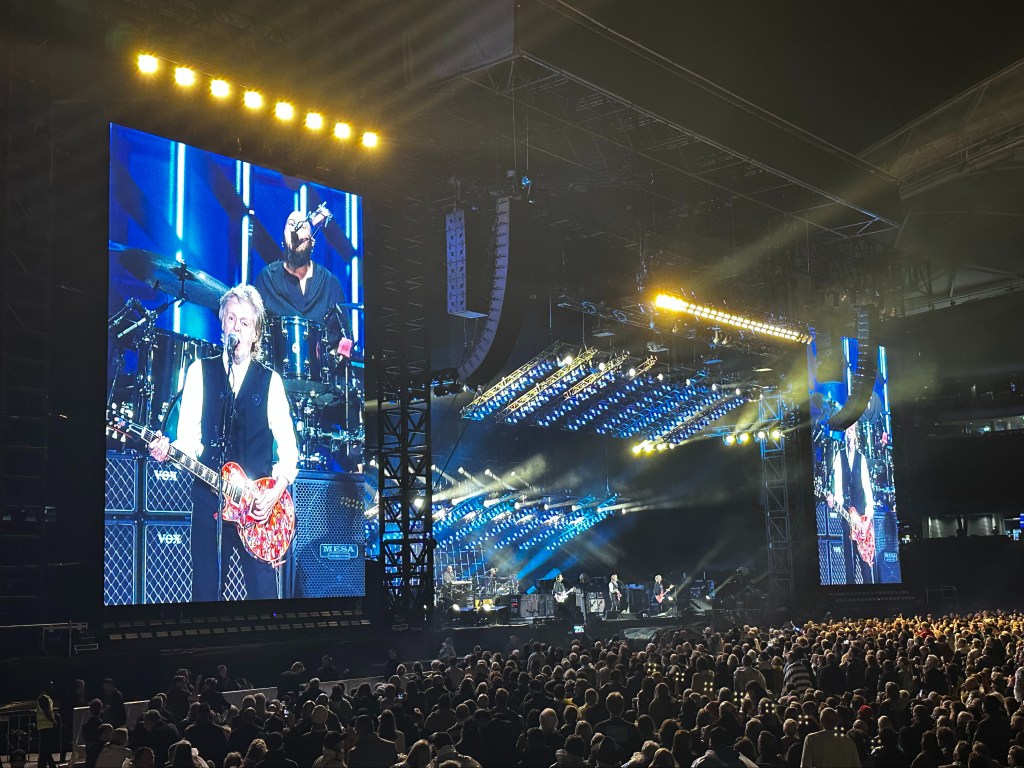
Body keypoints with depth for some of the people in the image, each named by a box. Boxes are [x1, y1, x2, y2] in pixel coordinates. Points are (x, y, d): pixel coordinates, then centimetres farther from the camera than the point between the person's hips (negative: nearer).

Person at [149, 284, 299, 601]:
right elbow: (189, 437, 1)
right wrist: (169, 450, -20)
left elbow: (288, 446, 6)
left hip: (259, 504, 0)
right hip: (209, 497, 0)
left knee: (263, 591, -1)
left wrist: (278, 488, -9)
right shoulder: (200, 372, 7)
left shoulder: (270, 380, 7)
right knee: (206, 590, 4)